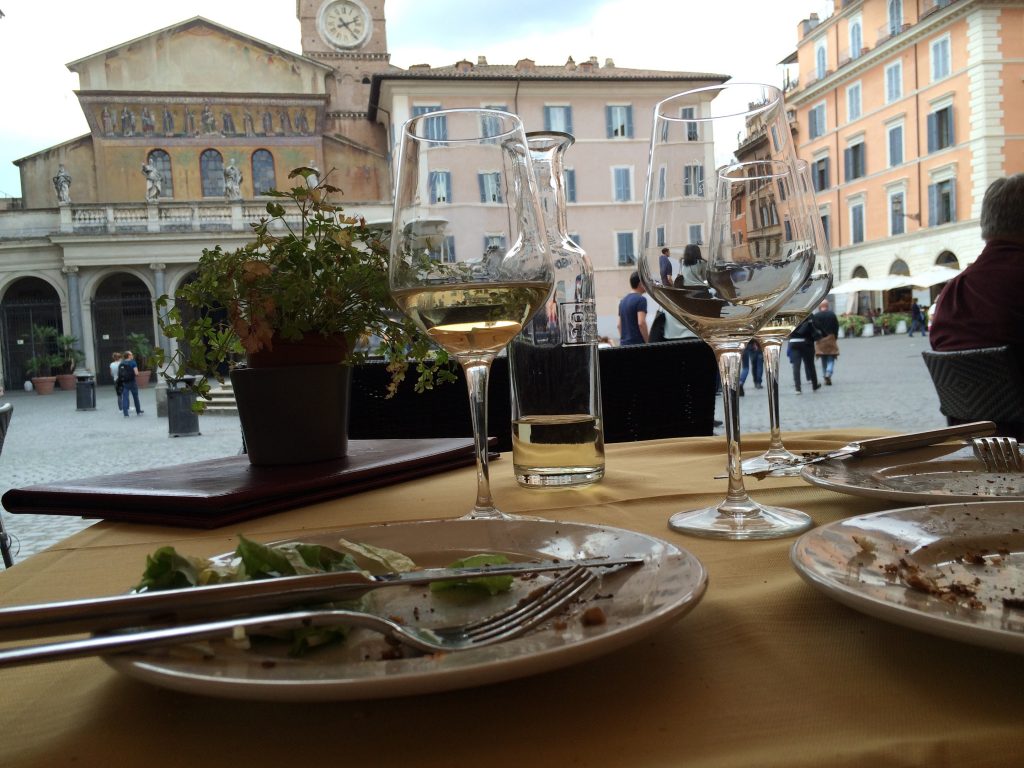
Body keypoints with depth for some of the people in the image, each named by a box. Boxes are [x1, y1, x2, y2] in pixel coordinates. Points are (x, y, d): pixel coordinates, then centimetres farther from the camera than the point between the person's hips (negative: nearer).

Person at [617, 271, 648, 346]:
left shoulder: (623, 300, 16)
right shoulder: (640, 299, -10)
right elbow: (641, 323, -20)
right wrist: (647, 342, -13)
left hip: (624, 344, 8)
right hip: (637, 344, -8)